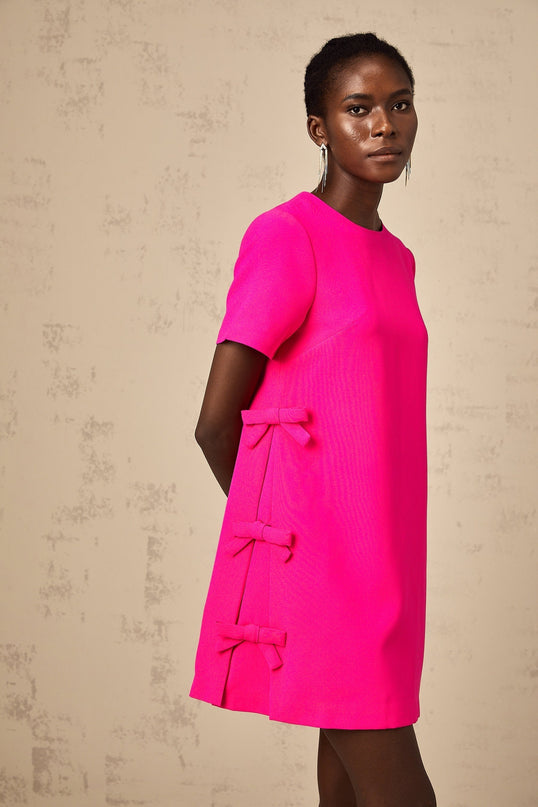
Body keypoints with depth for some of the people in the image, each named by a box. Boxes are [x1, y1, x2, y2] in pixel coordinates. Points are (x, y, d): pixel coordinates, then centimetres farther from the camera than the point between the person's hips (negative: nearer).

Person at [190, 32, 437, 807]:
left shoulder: (395, 257, 14)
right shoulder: (285, 236, -10)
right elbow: (216, 421, -9)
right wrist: (279, 524, 5)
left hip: (378, 560, 8)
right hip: (313, 560, -8)